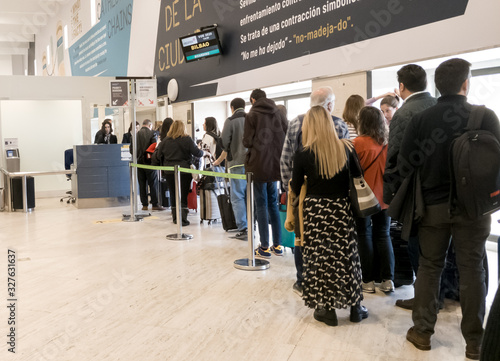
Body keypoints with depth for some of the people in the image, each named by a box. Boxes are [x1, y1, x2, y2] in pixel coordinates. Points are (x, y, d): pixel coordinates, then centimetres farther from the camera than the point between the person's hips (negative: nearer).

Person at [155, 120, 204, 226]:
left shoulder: (165, 141, 4)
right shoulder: (187, 140, -6)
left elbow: (159, 156, 9)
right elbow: (197, 153, -5)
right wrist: (202, 152, 15)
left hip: (169, 172, 3)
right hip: (184, 171, -3)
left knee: (173, 195, 12)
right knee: (183, 195, 1)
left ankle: (175, 218, 21)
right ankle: (183, 219, 0)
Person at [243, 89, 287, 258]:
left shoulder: (252, 115, -7)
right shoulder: (278, 113, 6)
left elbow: (247, 142, -10)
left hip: (259, 165, -5)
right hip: (275, 165, 5)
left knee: (261, 205, 2)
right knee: (273, 203, 14)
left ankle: (264, 247, 5)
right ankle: (278, 245, 16)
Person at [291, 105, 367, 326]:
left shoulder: (303, 155, -9)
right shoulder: (346, 149, -3)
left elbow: (296, 188, 0)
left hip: (316, 210, -2)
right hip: (342, 209, 3)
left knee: (319, 257, 8)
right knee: (346, 253, 12)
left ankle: (326, 308, 17)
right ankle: (355, 307, 24)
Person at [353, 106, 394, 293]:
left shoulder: (358, 143, -15)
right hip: (384, 197, 4)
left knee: (365, 236, 8)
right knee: (383, 235, 14)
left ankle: (368, 281, 13)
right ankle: (388, 279, 14)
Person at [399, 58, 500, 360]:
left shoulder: (420, 119, -6)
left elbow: (405, 165, -6)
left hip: (433, 205, 1)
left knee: (429, 267, 12)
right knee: (472, 270, 8)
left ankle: (423, 331, 19)